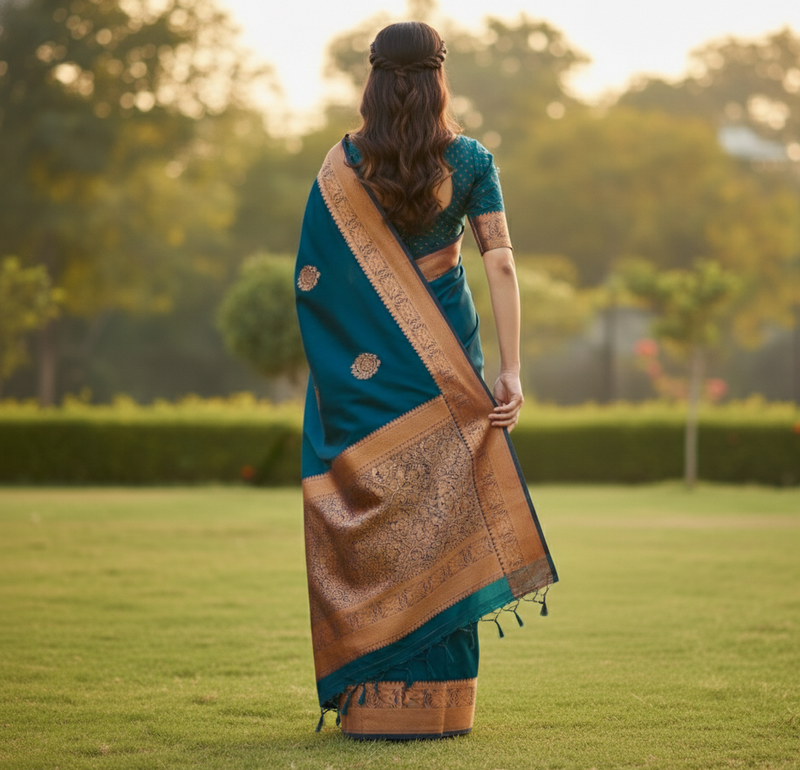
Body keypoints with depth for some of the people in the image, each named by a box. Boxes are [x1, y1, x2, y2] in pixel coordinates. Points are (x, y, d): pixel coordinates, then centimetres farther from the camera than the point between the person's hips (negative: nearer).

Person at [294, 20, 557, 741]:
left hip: (362, 362, 0)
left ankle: (370, 696, 7)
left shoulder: (342, 166, -4)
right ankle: (437, 700, 10)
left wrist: (336, 359, 8)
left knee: (369, 519, 6)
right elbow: (500, 264, -8)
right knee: (443, 510, 8)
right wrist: (511, 371, -9)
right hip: (445, 355, 0)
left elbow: (312, 278, -3)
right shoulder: (470, 161, -2)